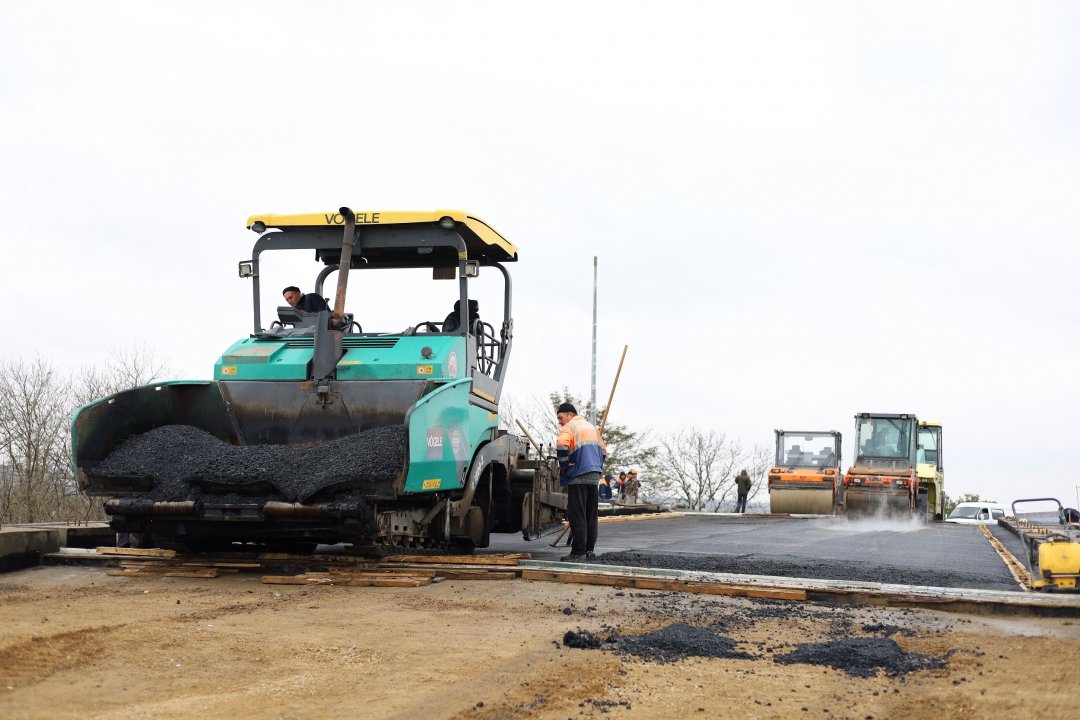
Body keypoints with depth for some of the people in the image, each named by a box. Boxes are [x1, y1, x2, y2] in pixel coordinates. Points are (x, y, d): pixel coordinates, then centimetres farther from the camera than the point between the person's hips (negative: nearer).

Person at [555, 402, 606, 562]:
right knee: (590, 515, 13)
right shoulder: (591, 427, 22)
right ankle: (590, 550, 16)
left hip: (578, 477, -8)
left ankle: (578, 553, -10)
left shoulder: (569, 427, -4)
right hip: (594, 477, 8)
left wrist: (563, 465, -10)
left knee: (577, 516, -7)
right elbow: (603, 451, 25)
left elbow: (561, 445, -23)